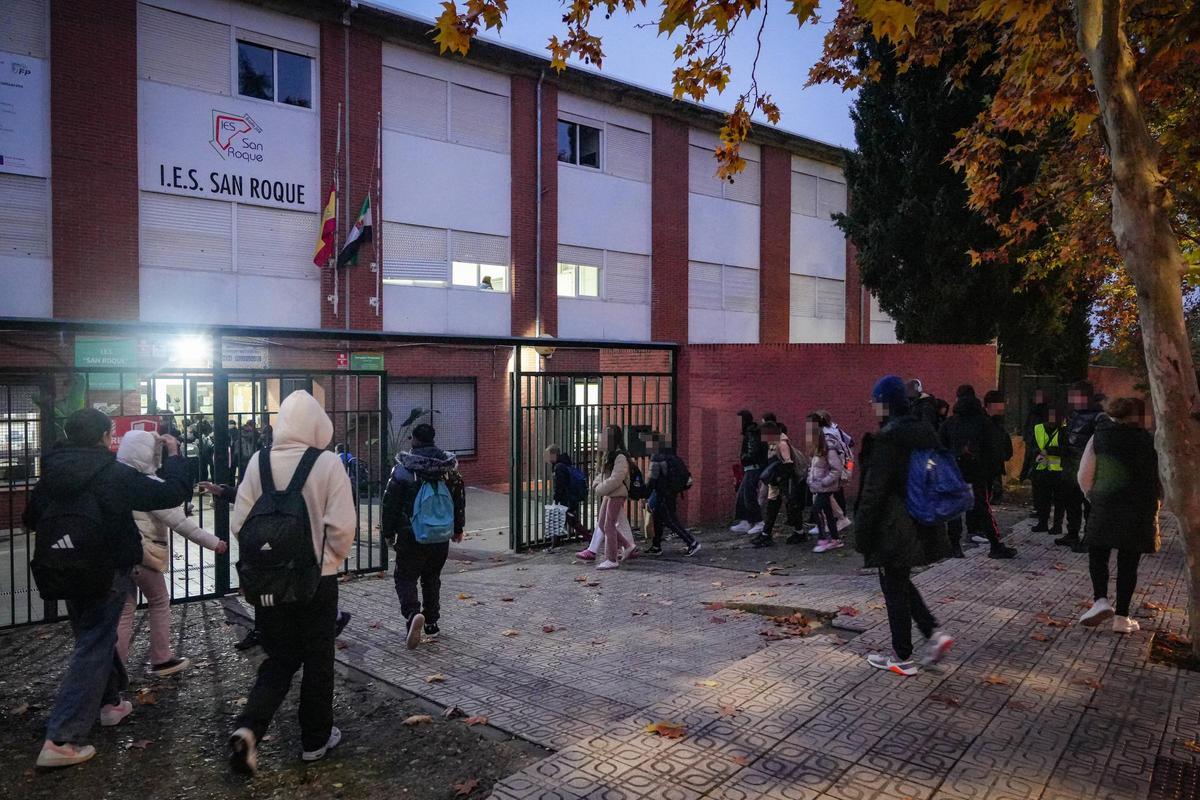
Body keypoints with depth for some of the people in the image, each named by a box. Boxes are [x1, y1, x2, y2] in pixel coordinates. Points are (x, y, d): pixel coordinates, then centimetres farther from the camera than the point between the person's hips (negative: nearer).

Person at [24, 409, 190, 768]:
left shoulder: (51, 474, 0)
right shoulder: (116, 475, -19)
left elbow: (32, 519, 15)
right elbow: (173, 493, -16)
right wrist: (173, 454, -3)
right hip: (107, 574, -7)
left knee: (95, 638, 23)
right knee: (93, 650, 0)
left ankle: (110, 702, 39)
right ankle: (60, 741, -1)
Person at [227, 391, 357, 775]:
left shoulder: (259, 462, -4)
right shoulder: (328, 463, -14)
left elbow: (239, 523, -2)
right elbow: (342, 527, -15)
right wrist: (333, 557, 4)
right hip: (317, 579, -3)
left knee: (279, 659, 19)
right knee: (317, 660, 14)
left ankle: (248, 728, 0)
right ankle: (315, 739, 27)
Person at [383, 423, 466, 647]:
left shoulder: (403, 469, -10)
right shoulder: (449, 467, 3)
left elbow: (390, 503, -6)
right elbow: (460, 500, 11)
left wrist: (389, 532, 5)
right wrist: (458, 528, 22)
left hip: (410, 536, -4)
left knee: (406, 577, 5)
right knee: (432, 578, 18)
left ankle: (413, 613, -20)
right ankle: (432, 624, 23)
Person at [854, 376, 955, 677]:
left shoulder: (887, 437, -19)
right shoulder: (925, 431, 7)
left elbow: (874, 490, -19)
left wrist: (861, 531, -12)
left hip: (894, 528, -9)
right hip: (921, 525, 9)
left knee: (894, 588, 4)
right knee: (900, 583, 23)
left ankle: (903, 659, 15)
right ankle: (934, 634, 16)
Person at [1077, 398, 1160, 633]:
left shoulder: (1099, 437, -1)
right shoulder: (1150, 441, 0)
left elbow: (1084, 477, -4)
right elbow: (1161, 479, 3)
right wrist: (1152, 503, 16)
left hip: (1105, 508, -1)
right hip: (1140, 514, 1)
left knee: (1098, 557, 13)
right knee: (1128, 563, 8)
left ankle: (1101, 600, -4)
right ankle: (1122, 616, 11)